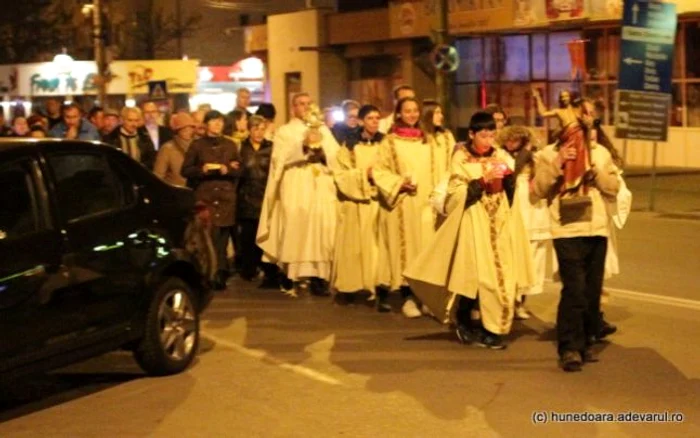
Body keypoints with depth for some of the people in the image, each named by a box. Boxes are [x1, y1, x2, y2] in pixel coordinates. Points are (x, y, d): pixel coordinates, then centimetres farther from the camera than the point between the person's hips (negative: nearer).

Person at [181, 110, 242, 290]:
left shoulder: (230, 145, 16)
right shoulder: (197, 145, 9)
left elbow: (238, 170, 12)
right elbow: (185, 171, 5)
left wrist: (226, 169, -8)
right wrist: (202, 169, -12)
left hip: (226, 197, 2)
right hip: (204, 197, -2)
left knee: (222, 238, -3)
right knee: (209, 237, -11)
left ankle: (220, 275, 3)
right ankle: (219, 274, -6)